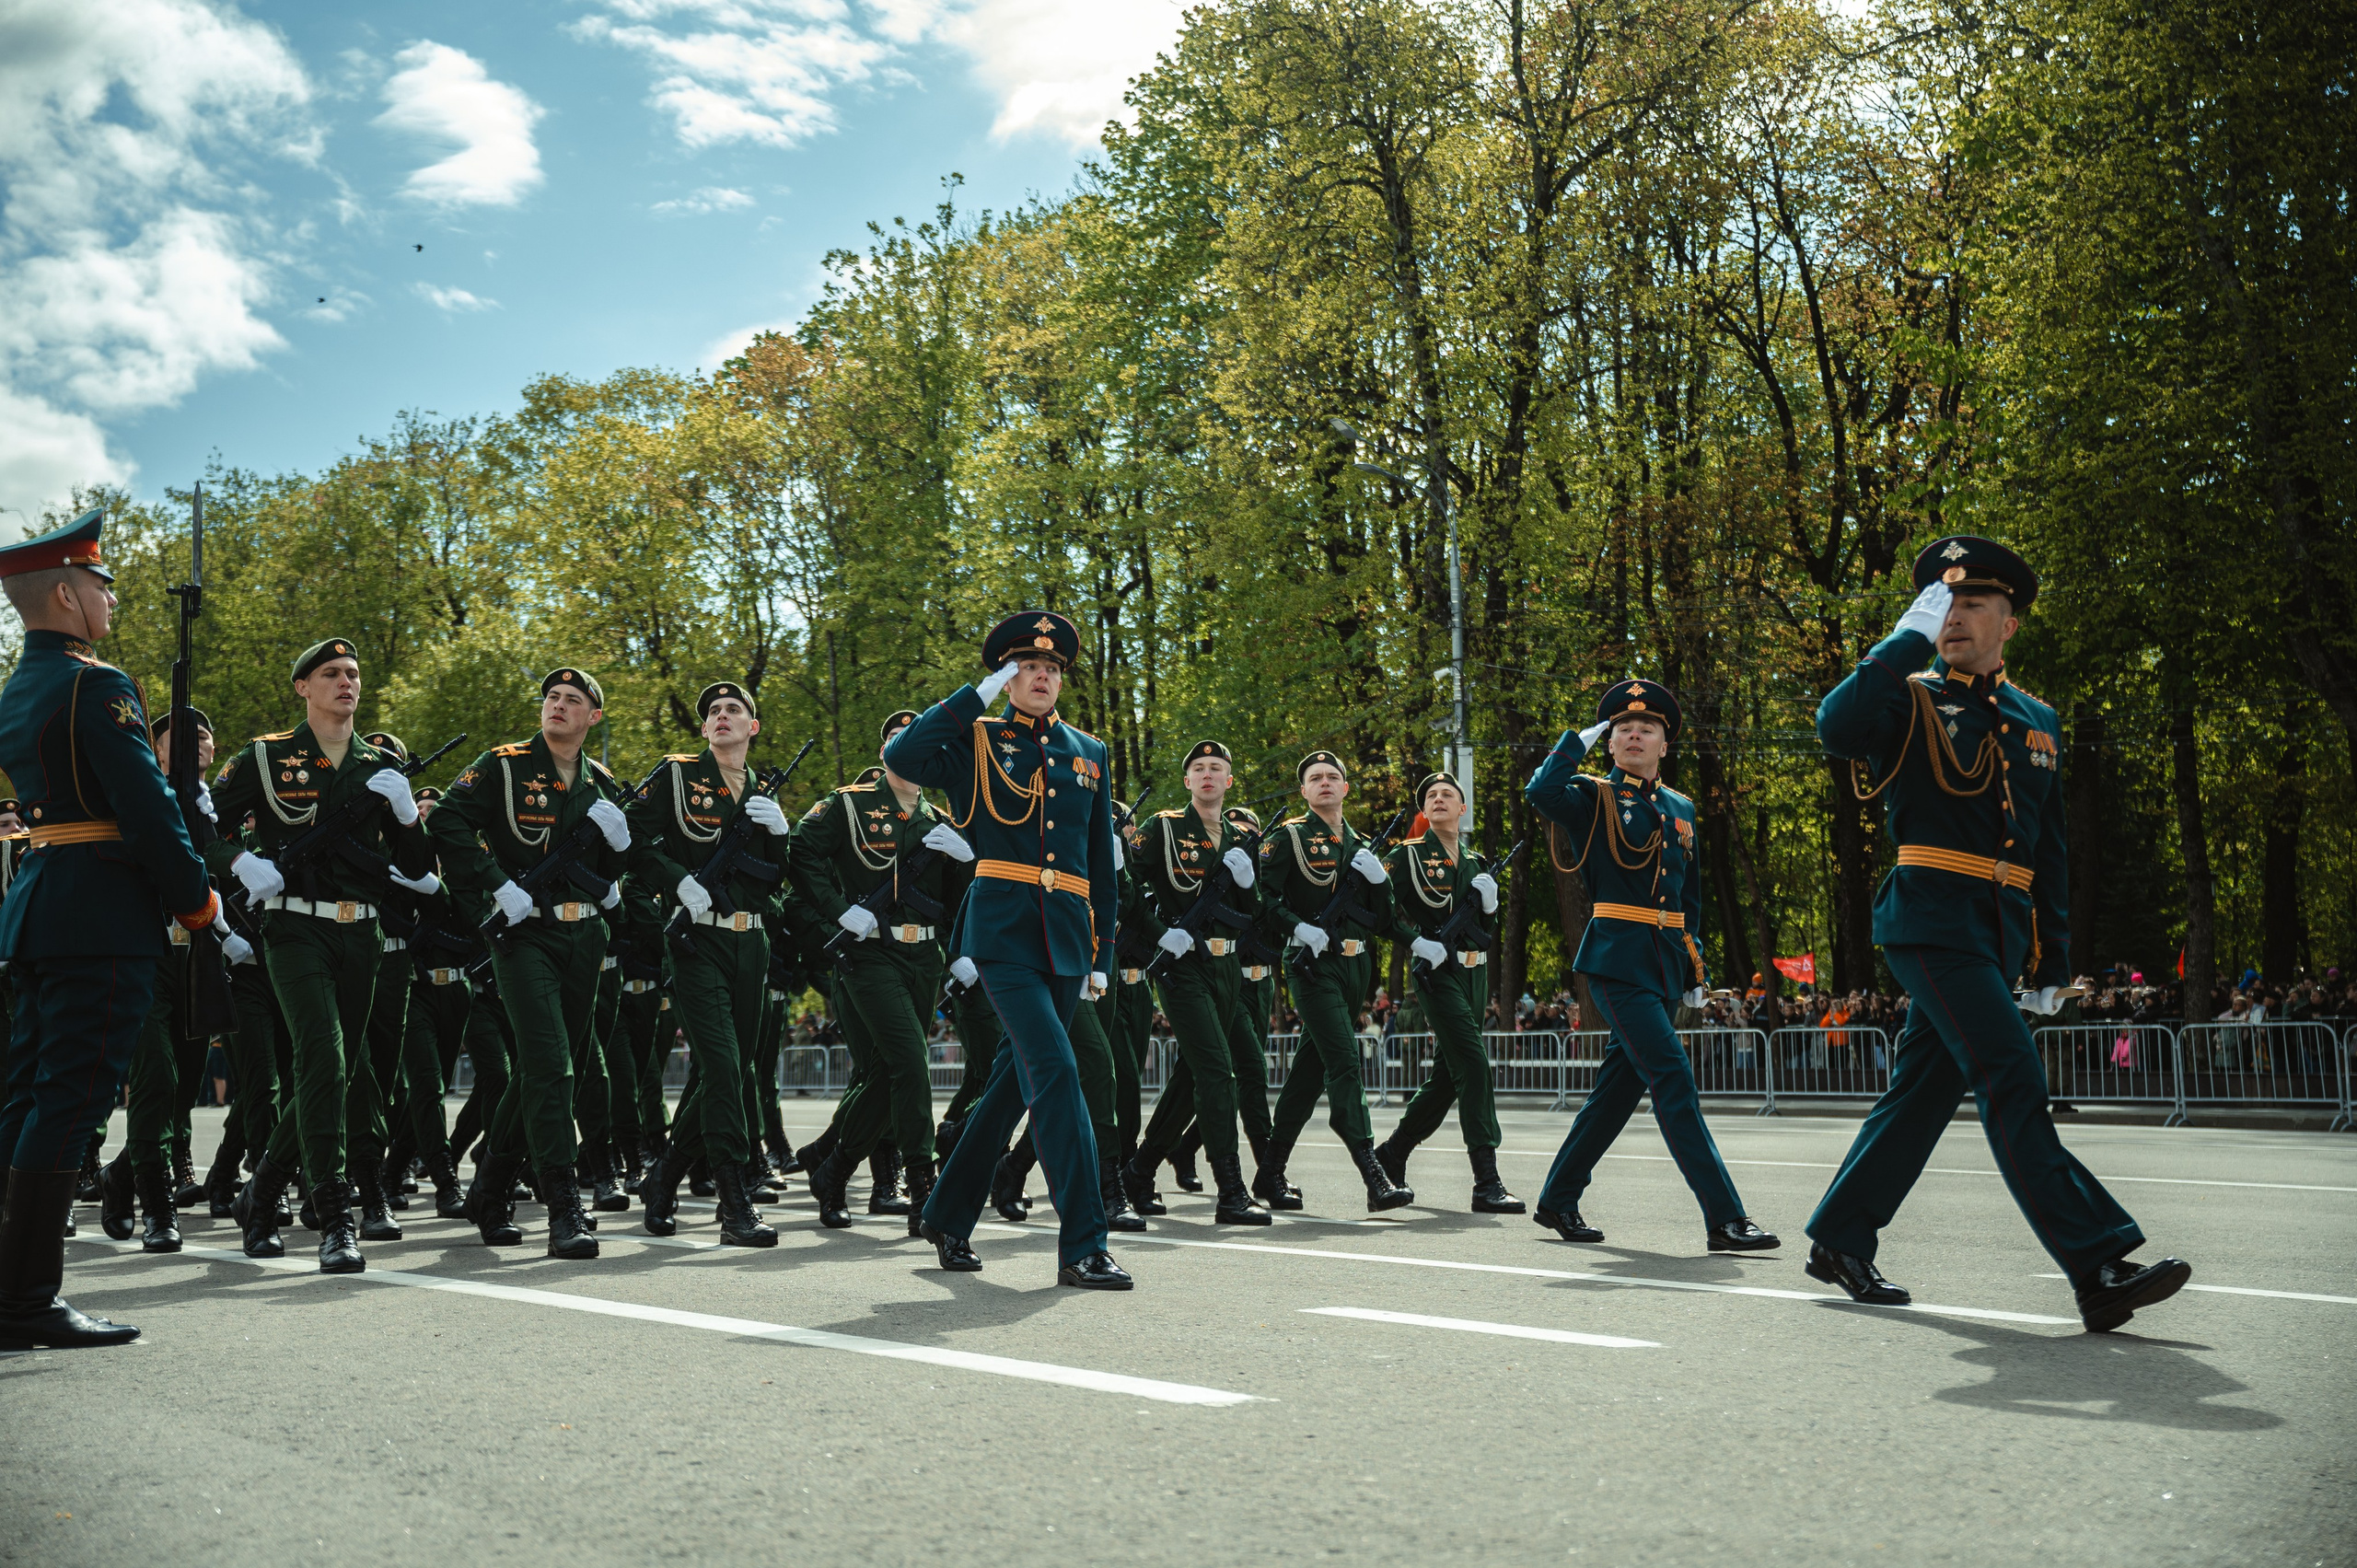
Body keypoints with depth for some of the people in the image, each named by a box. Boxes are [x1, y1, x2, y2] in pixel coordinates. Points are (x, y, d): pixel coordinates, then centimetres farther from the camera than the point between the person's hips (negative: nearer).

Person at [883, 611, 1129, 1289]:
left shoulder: (1088, 753, 15)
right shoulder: (978, 741, 4)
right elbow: (900, 757, -16)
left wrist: (1102, 953, 12)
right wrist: (977, 695, -11)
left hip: (1066, 939, 5)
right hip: (1003, 930, -5)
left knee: (1016, 1078, 11)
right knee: (1056, 1070, -15)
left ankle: (947, 1215, 28)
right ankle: (1082, 1247, -12)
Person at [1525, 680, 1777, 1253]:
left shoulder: (1680, 808, 17)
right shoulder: (1593, 797, 0)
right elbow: (1541, 793, -23)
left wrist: (1696, 969, 18)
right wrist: (1578, 740, -9)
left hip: (1667, 960, 7)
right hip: (1618, 958, -7)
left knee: (1621, 1083, 10)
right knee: (1673, 1079, -13)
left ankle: (1557, 1200, 22)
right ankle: (1724, 1220, -11)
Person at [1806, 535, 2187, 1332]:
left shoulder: (2037, 721, 18)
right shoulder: (1910, 700, 3)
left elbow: (2049, 850, 20)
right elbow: (1836, 727, -22)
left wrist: (2052, 961, 16)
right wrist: (1908, 638, -17)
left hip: (1999, 933, 6)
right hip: (1932, 920, -6)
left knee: (1923, 1087, 9)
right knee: (2011, 1079, -14)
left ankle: (1841, 1239, 20)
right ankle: (2098, 1266, -16)